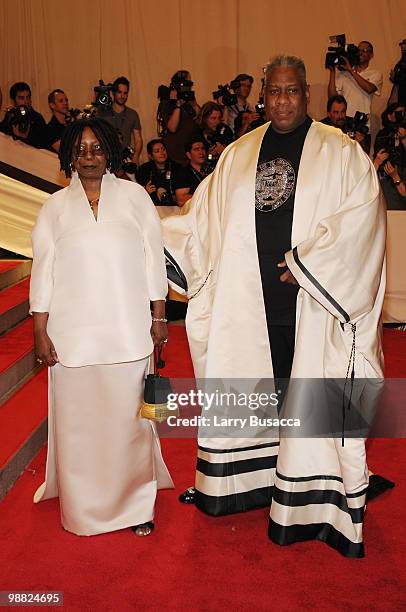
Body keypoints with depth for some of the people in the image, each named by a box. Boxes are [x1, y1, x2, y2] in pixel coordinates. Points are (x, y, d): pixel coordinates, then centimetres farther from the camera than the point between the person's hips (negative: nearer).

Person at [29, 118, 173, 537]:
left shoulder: (132, 195, 6)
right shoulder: (57, 205, 8)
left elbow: (154, 257, 6)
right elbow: (43, 269, 6)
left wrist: (158, 317, 2)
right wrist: (40, 331, 1)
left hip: (128, 330, -1)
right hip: (72, 332, 1)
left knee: (128, 416, 2)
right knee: (77, 418, 4)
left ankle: (136, 505, 19)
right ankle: (83, 506, 22)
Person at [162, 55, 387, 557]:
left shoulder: (340, 153, -1)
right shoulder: (238, 155, 11)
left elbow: (361, 214, -12)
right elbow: (204, 220, 13)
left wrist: (304, 263, -18)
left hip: (314, 302, -3)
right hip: (251, 300, 4)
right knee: (253, 387, 10)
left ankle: (309, 497, 15)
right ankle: (258, 480, 27)